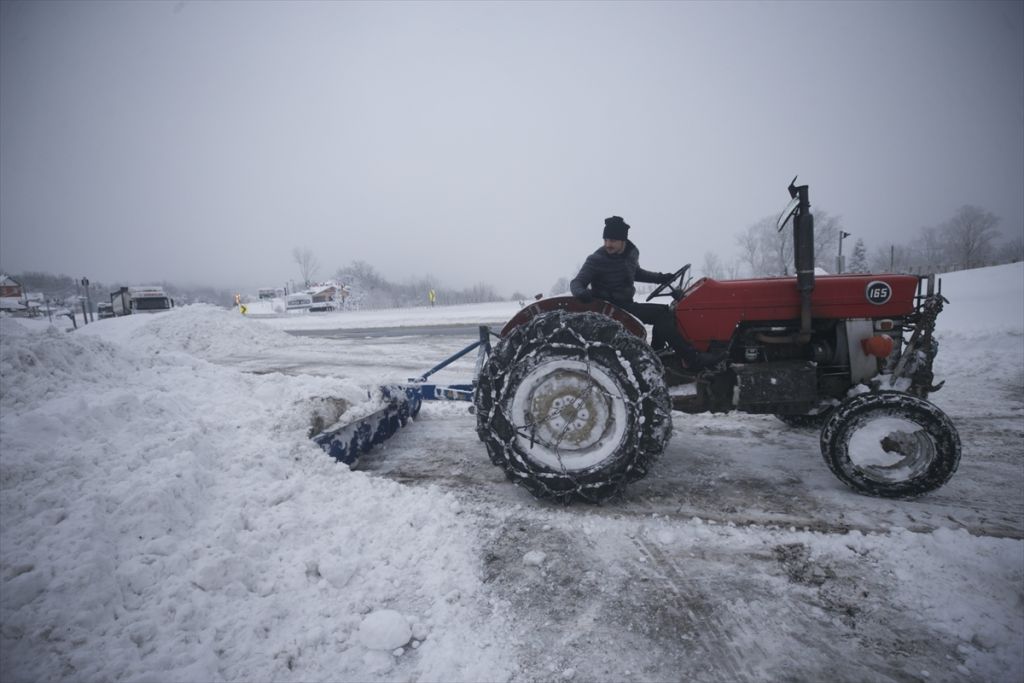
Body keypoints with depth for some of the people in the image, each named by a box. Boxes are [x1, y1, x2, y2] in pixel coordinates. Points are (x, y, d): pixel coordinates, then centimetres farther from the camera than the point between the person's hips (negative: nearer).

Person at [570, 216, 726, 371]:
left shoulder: (631, 253, 6)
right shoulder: (596, 260, -14)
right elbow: (576, 282, -16)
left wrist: (660, 278, 12)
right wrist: (581, 292, -40)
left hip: (626, 305, 8)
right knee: (662, 313, -18)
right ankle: (692, 360, -18)